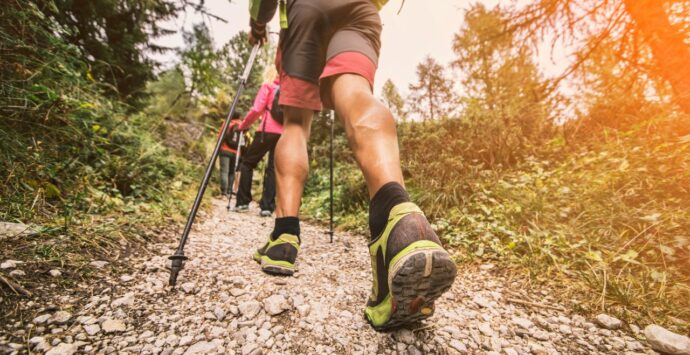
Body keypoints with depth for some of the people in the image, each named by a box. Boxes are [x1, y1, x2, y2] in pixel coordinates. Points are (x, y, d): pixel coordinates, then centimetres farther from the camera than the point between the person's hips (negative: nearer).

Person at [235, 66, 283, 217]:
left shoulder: (267, 87, 5)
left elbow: (256, 110, -5)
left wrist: (243, 125, 6)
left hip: (267, 131, -4)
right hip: (284, 134, 4)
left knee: (247, 163, 9)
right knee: (273, 168, 5)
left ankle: (243, 202, 8)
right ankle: (268, 206, -1)